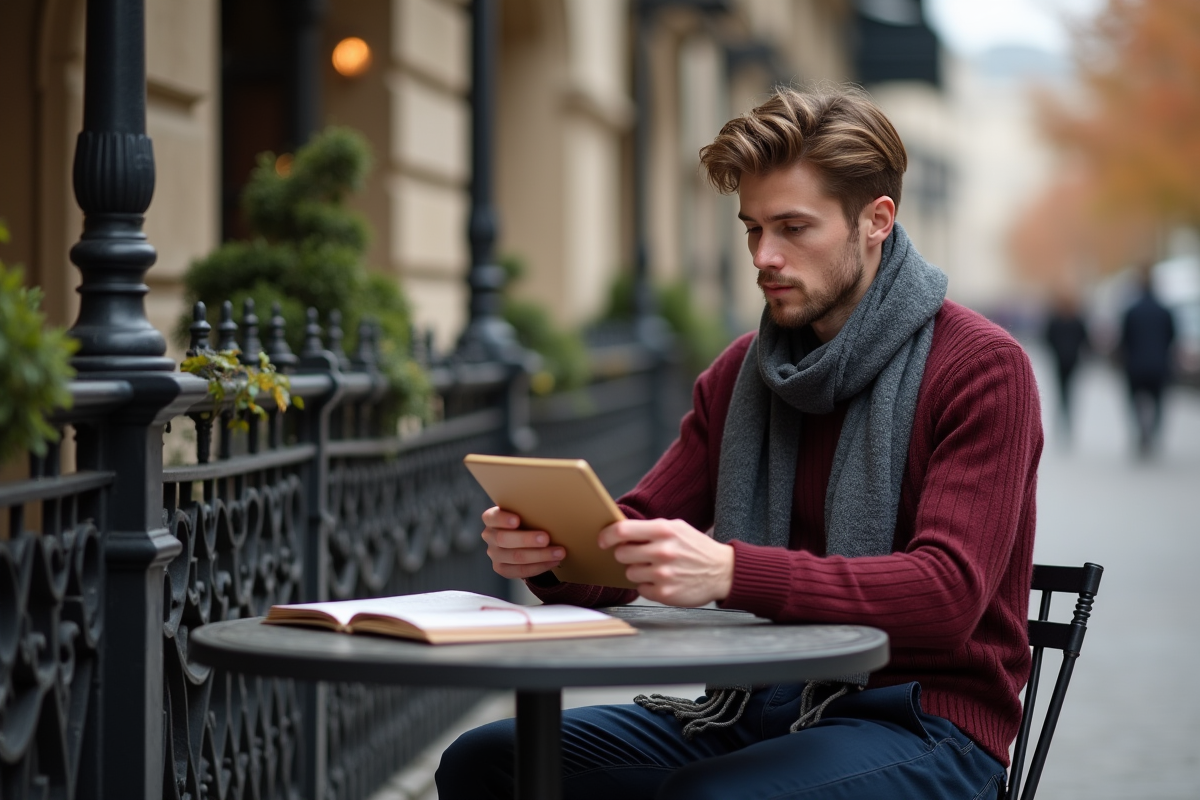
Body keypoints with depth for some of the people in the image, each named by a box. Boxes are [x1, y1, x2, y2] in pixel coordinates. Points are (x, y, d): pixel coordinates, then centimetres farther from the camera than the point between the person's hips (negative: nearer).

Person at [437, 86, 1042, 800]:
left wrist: (729, 571, -34)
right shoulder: (740, 372, 12)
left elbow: (948, 592, -22)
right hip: (759, 705, 6)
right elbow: (635, 543, 9)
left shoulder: (982, 367, -9)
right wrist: (550, 553, -16)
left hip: (921, 720, -6)